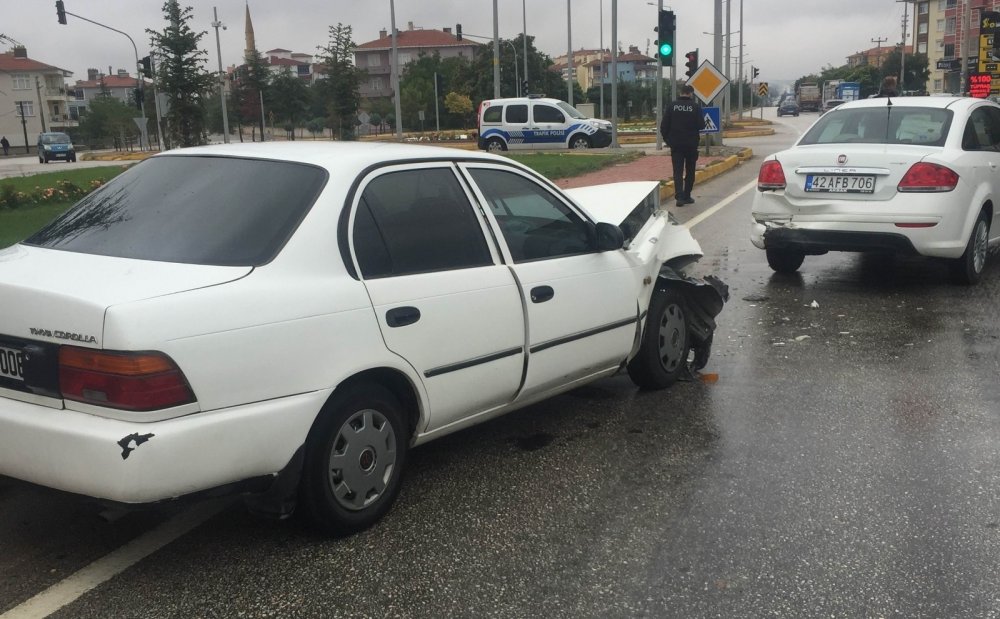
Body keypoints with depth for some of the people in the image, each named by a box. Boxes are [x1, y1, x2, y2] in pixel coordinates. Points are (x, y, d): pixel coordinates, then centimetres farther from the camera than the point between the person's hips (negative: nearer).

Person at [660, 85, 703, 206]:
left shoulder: (672, 106, -3)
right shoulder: (695, 106, -8)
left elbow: (664, 126, -3)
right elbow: (701, 125, -10)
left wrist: (667, 139, 9)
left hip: (676, 144, 1)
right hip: (691, 144, -1)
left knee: (677, 171, 1)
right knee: (690, 171, 13)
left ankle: (679, 196, -13)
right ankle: (686, 196, 15)